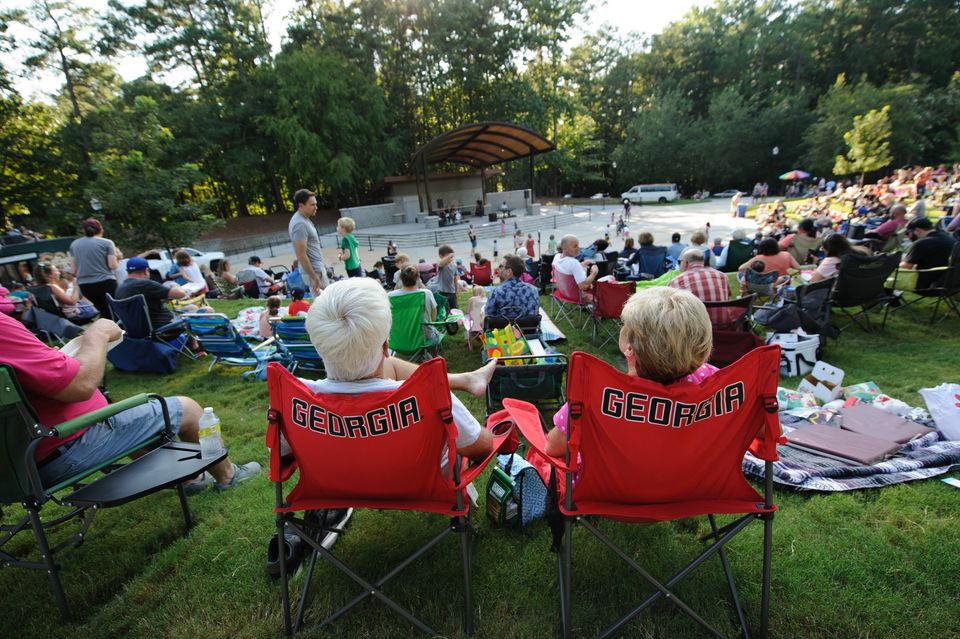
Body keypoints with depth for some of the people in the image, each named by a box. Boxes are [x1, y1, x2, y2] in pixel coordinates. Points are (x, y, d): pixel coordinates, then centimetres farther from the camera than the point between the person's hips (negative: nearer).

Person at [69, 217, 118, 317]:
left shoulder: (74, 244, 12)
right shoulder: (106, 243, -1)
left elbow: (73, 269, 12)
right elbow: (113, 265, -8)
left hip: (84, 285, 4)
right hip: (105, 282, -4)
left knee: (104, 311, 11)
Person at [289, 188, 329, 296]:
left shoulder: (304, 219, 9)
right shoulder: (300, 224, -22)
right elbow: (301, 256, -24)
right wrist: (314, 278, -23)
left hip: (317, 268, 10)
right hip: (314, 271, -10)